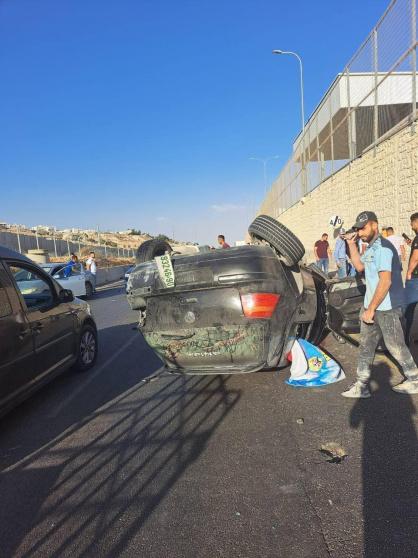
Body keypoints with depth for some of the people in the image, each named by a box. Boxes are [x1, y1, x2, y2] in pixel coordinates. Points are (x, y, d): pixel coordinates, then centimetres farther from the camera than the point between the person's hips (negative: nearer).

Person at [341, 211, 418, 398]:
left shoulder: (383, 248, -19)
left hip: (386, 307, -10)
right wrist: (352, 245, 10)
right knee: (365, 345, 10)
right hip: (371, 305, 10)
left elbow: (385, 281, -25)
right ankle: (362, 385, 16)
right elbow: (360, 266, 20)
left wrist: (371, 309, -21)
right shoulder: (371, 248, 12)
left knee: (395, 345, 5)